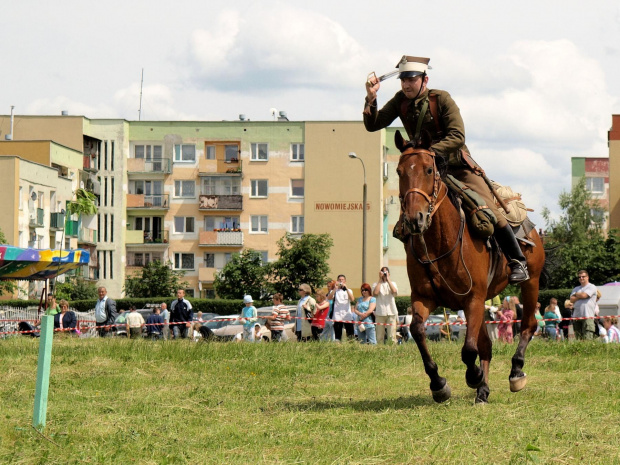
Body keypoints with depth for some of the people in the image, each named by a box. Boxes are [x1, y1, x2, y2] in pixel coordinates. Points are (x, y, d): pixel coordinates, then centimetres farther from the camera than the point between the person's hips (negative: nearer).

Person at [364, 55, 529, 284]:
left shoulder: (441, 99, -14)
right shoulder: (400, 101, -1)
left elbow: (457, 136, -20)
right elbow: (373, 125, -3)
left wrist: (431, 151, -34)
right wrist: (370, 98, -19)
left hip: (458, 166, -4)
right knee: (403, 230, -5)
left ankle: (517, 261, -3)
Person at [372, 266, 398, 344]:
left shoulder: (392, 283, 13)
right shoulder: (376, 284, 9)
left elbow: (394, 291, -8)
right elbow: (375, 293, -10)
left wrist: (388, 279, -3)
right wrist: (380, 280, -3)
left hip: (391, 312, 0)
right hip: (380, 313, 0)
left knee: (392, 336, -6)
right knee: (379, 337, -2)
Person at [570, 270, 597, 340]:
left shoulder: (592, 287, 4)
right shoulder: (576, 289, 22)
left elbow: (583, 295, -10)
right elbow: (572, 299, 8)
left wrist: (576, 294, 10)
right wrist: (580, 296, -3)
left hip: (587, 316, -6)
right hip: (576, 316, 6)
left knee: (587, 338, -14)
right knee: (578, 337, 3)